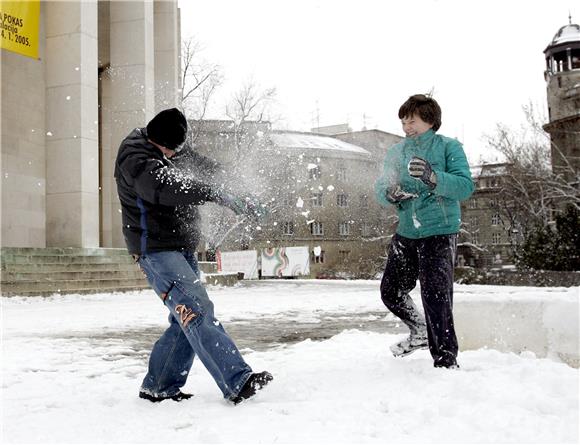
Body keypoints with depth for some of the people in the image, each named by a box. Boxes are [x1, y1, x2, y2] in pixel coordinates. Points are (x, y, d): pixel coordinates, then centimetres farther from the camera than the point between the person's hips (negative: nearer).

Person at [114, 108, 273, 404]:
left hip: (181, 249, 10)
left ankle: (158, 388, 17)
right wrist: (220, 195, -39)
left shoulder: (163, 153, 15)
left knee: (187, 323, 6)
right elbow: (168, 187, -32)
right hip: (156, 250, -9)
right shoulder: (135, 160, -14)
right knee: (197, 310, -20)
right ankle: (238, 383, -26)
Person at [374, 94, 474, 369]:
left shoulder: (449, 147, -4)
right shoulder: (396, 152, 10)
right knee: (391, 291, 15)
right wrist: (390, 193, -20)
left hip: (439, 233, -6)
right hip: (406, 233, 6)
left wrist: (433, 177, -32)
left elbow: (466, 186, -15)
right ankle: (421, 332, 40)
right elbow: (380, 188, 4)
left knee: (436, 297, -10)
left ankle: (446, 361, 4)